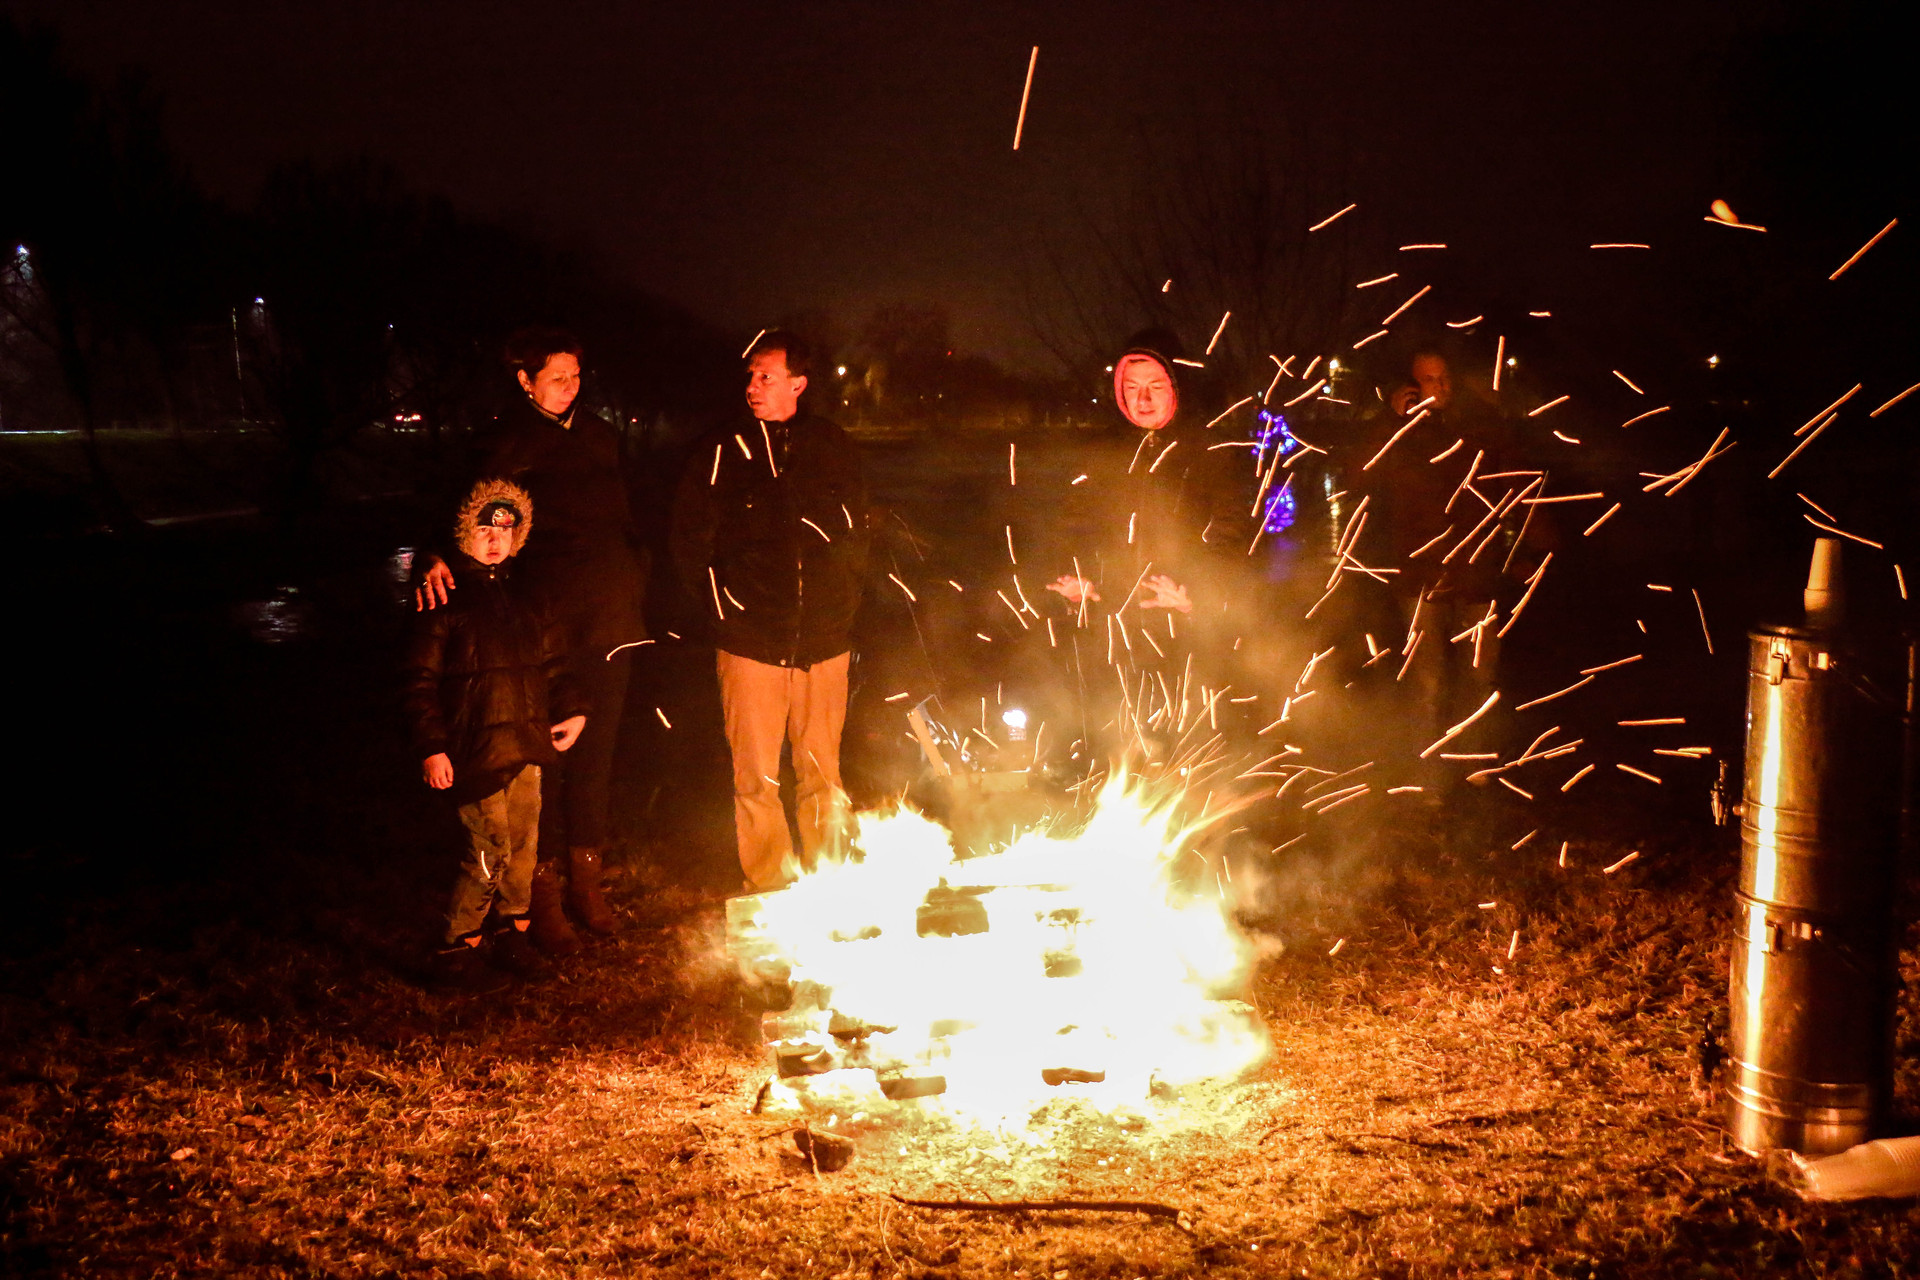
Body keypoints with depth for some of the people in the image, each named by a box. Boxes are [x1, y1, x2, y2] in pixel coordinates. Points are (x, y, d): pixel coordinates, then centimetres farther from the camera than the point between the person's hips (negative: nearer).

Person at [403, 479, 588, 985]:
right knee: (492, 848, -8)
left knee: (524, 842, 9)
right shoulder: (445, 604, -3)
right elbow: (422, 682, -5)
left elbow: (550, 667, 22)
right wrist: (431, 748, -12)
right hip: (475, 748, -6)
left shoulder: (522, 600, 15)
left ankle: (512, 928, 26)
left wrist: (570, 711, 8)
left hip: (526, 744, 6)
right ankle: (458, 943, 6)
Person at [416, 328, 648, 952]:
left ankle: (586, 878, 25)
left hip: (610, 620, 5)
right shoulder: (509, 444, -4)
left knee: (596, 751, 11)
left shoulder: (600, 438, 13)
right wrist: (440, 559, -35)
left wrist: (635, 589, 12)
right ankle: (543, 892, 11)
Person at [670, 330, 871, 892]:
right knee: (757, 780, -1)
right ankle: (769, 894, 10)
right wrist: (724, 601, 0)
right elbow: (689, 544, 5)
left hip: (825, 639, 2)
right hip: (751, 641, -2)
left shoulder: (834, 448, 7)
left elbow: (856, 530, 18)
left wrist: (845, 595, 11)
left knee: (822, 775, 8)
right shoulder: (723, 455, 0)